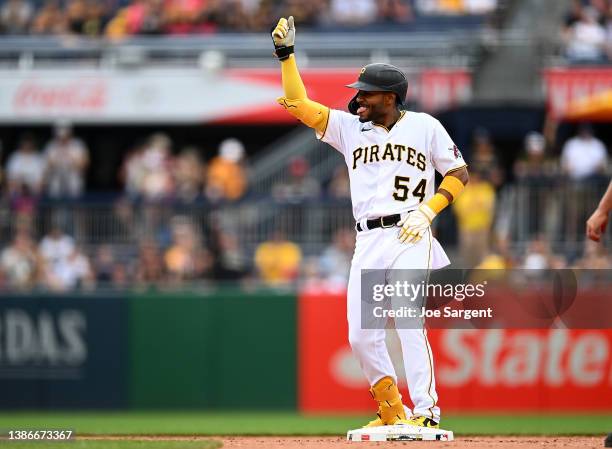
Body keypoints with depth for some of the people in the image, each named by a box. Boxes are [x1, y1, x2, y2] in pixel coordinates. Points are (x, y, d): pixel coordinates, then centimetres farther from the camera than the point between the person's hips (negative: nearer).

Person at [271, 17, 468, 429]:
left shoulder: (424, 126, 6)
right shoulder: (349, 127, 15)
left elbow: (459, 173, 6)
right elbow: (299, 105, 10)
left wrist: (427, 210, -8)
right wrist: (285, 54, 3)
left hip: (410, 237, -5)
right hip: (368, 241, 5)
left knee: (409, 324, -19)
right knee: (361, 335, -1)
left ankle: (426, 415, -20)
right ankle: (391, 412, 16)